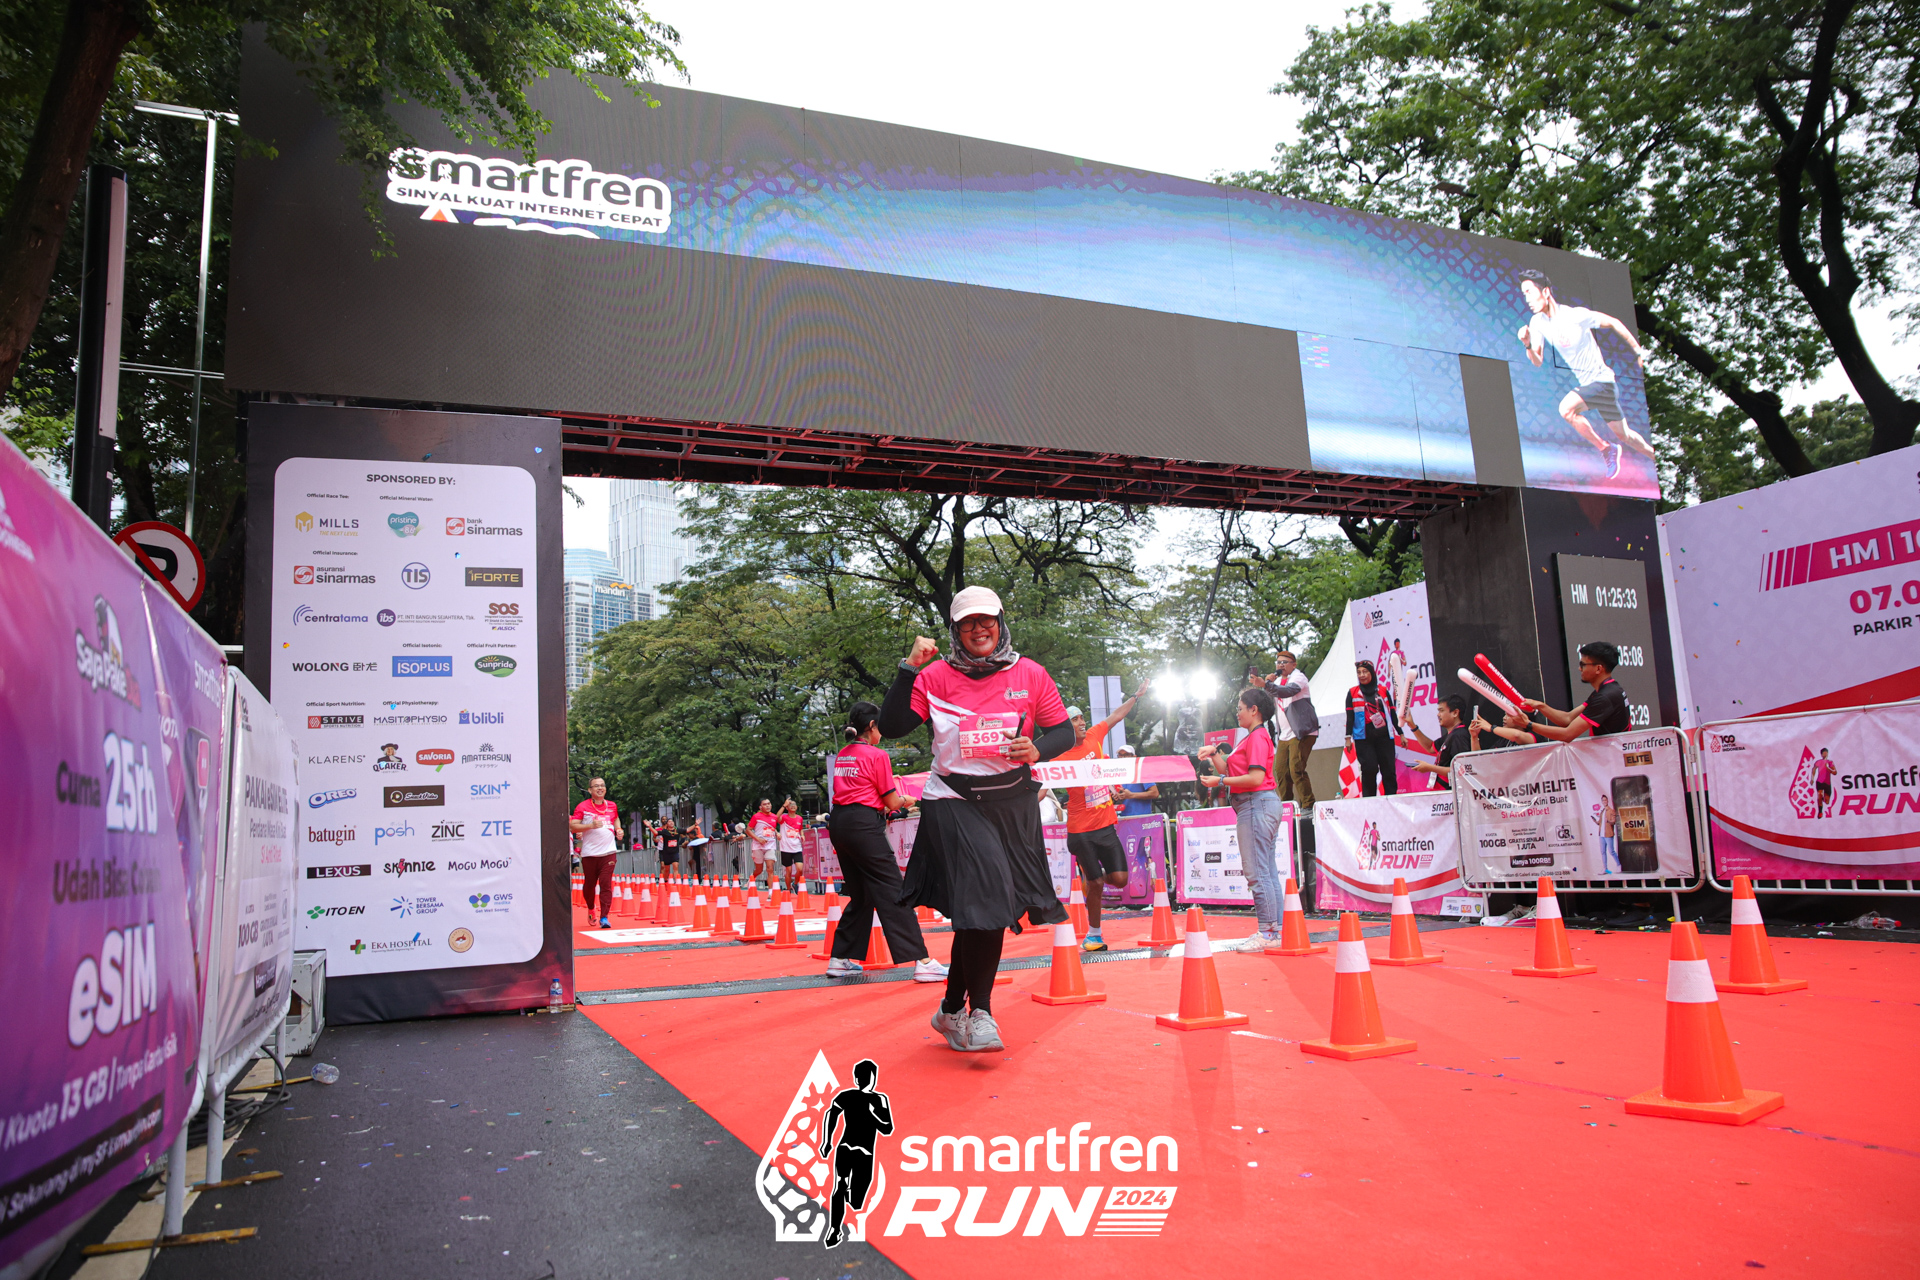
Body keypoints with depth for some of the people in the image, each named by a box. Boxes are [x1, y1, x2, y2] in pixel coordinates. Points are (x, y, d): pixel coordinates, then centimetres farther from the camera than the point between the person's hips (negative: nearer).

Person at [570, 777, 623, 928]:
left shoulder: (612, 806, 10)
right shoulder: (582, 807, -3)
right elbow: (572, 826, -8)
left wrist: (618, 829, 13)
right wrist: (591, 825, -20)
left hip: (608, 851, 1)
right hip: (589, 853, -1)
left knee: (606, 884, -9)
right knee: (590, 884, 10)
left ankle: (604, 917, -10)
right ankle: (590, 908, 38)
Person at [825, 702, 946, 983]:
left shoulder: (841, 756, 15)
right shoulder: (876, 756, -6)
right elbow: (891, 803, -3)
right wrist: (904, 800, 18)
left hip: (838, 823, 8)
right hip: (864, 825, -8)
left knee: (860, 895, 17)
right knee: (892, 893, -8)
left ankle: (840, 959, 19)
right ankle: (921, 962, -10)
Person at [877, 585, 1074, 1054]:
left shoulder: (1030, 675, 4)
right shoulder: (937, 676, -2)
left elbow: (1064, 731, 7)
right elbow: (891, 726, -9)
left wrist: (1039, 749, -14)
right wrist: (909, 669, -16)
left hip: (1013, 801, 3)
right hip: (954, 801, -3)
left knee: (984, 909, 7)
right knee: (984, 898, -16)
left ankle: (953, 1009, 25)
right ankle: (979, 1013, 1)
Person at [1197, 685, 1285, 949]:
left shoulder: (1257, 737, -12)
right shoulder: (1253, 737, 21)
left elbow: (1256, 778, -21)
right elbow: (1228, 769, 21)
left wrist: (1220, 781, -15)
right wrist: (1214, 753, 10)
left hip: (1256, 805, -11)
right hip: (1257, 806, 11)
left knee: (1256, 872, -10)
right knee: (1267, 871, 11)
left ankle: (1267, 933, -8)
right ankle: (1275, 930, 14)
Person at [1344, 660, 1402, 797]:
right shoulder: (1353, 693, 8)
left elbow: (1392, 714, 13)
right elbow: (1350, 717, 7)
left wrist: (1401, 734, 11)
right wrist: (1348, 737, 0)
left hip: (1384, 736, 1)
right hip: (1363, 738, -1)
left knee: (1389, 769, -3)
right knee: (1369, 769, -13)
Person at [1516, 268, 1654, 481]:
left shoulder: (1575, 315, -20)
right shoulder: (1536, 322, -3)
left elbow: (1613, 323, -8)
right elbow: (1538, 362, -2)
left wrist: (1638, 352, -3)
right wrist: (1528, 345, -22)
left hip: (1602, 380, -7)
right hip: (1586, 384, 7)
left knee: (1566, 408, -26)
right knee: (1623, 435, 13)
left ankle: (1606, 448, -8)